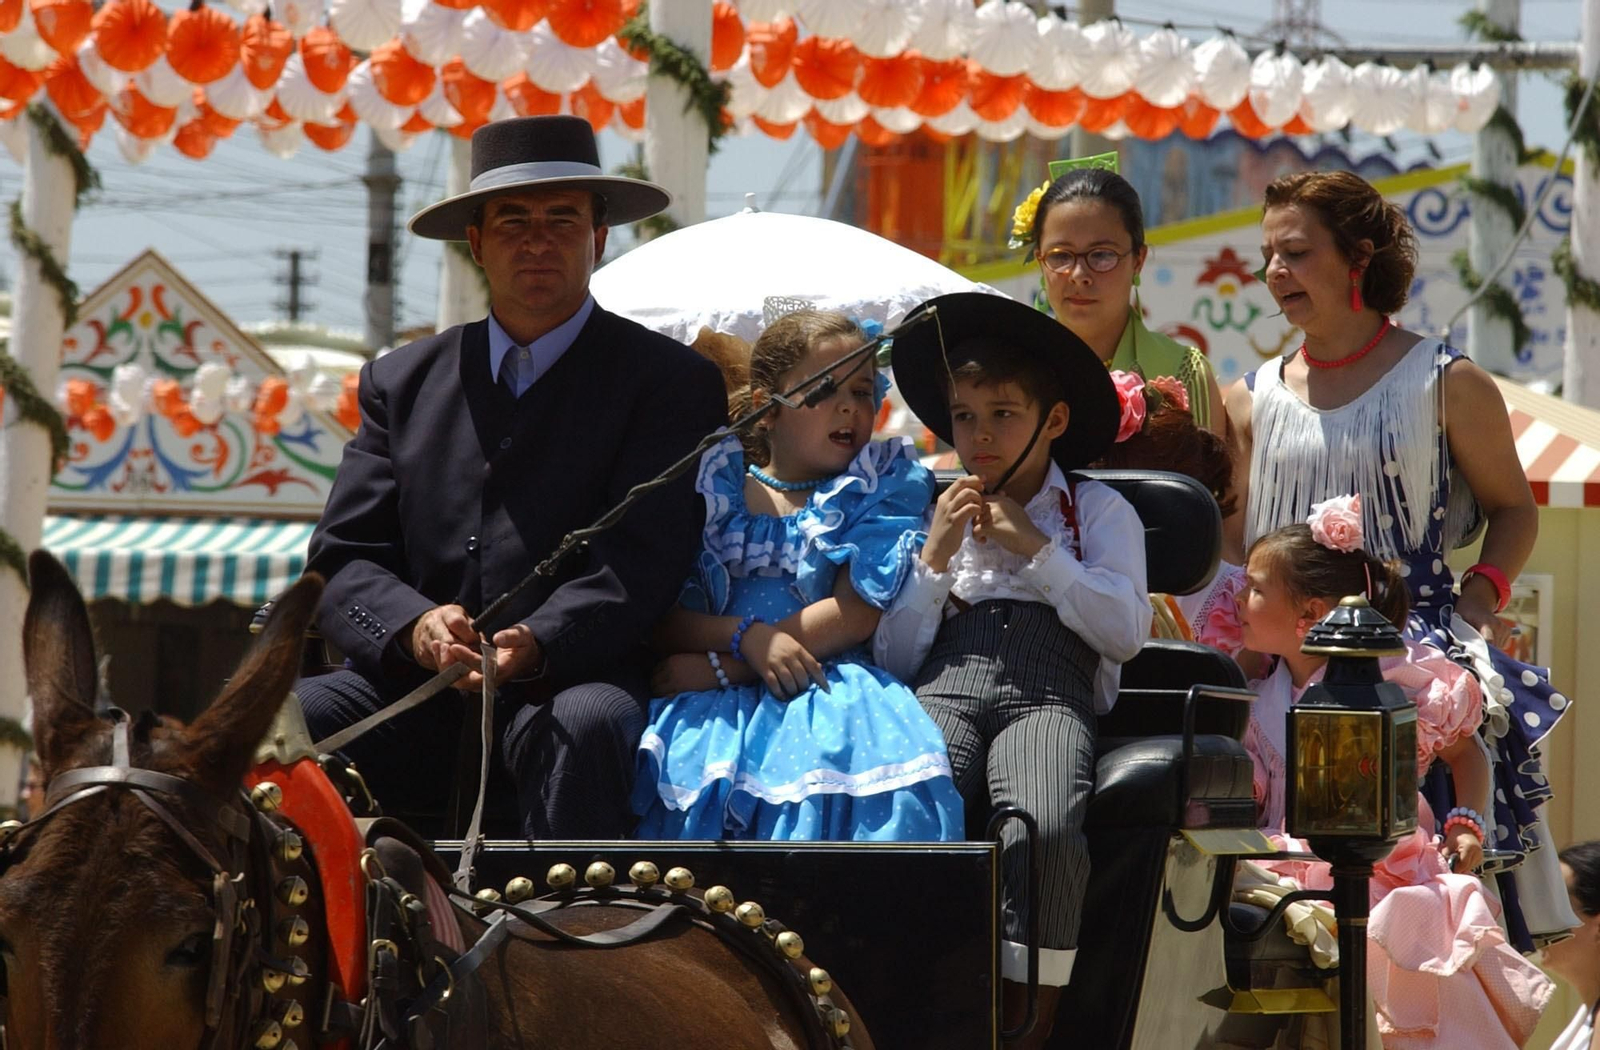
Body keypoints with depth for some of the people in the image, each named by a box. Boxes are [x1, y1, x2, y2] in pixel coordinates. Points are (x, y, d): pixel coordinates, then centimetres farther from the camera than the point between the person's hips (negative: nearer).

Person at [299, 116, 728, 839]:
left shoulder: (670, 381, 8)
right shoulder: (402, 383, 19)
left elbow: (643, 562, -5)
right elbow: (342, 562, 10)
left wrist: (538, 644, -25)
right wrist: (413, 627, -14)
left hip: (573, 681, -3)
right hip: (416, 692, 3)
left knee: (584, 727, -38)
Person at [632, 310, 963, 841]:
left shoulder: (884, 487, 13)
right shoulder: (711, 485, 17)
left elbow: (859, 613, -2)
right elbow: (658, 617, 8)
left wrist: (721, 668, -8)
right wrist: (747, 636, -14)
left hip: (825, 688, -1)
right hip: (715, 703, 1)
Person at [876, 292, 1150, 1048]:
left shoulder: (1099, 511, 20)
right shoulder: (931, 513, 27)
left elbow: (1126, 632, 5)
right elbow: (894, 659, 20)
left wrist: (1037, 549, 3)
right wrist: (936, 559, 8)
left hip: (1048, 693, -2)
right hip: (945, 687, 2)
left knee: (1044, 830, -37)